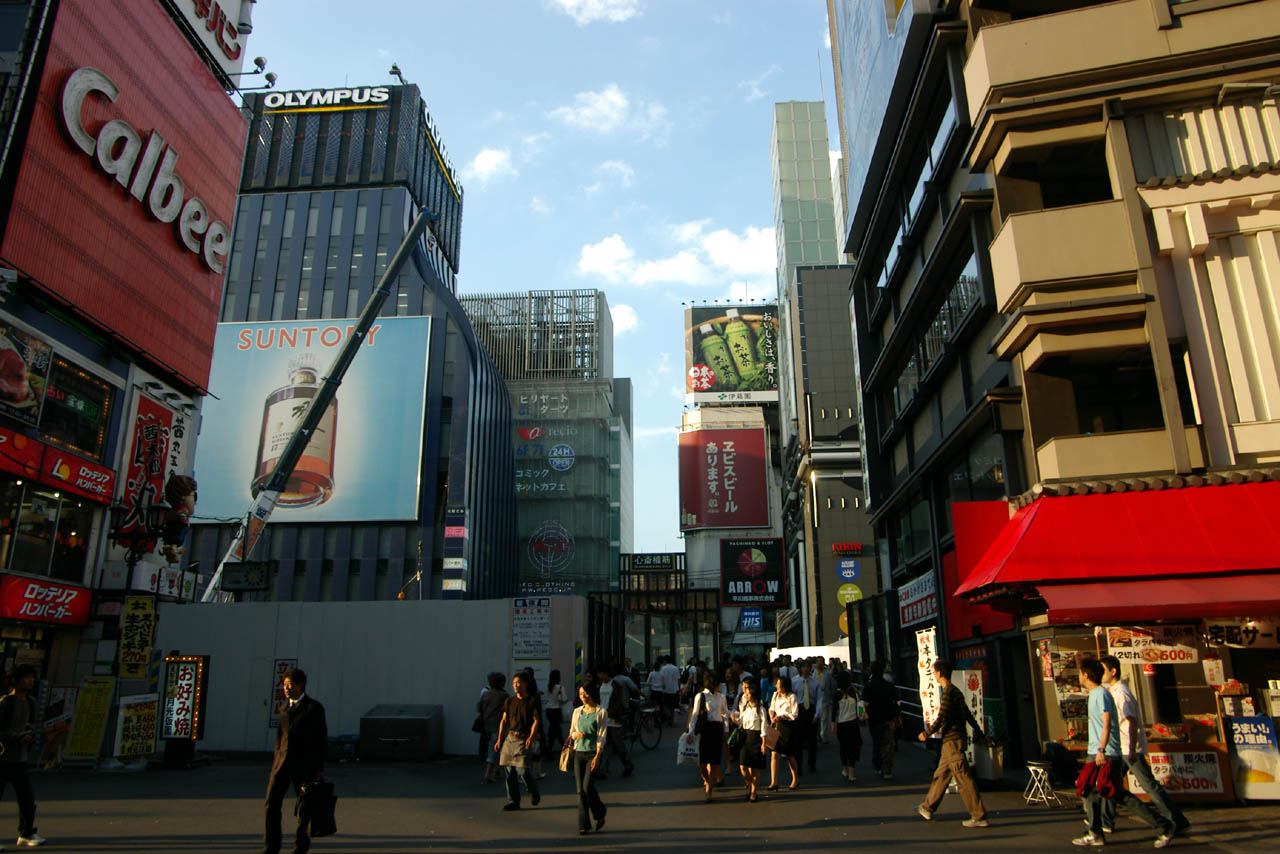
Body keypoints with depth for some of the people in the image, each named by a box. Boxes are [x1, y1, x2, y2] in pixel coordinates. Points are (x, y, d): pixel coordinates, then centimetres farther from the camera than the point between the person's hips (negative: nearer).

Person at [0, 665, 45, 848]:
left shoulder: (30, 702, 9)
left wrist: (30, 735, -4)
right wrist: (18, 737, -20)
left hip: (19, 760, 6)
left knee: (27, 797, 5)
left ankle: (26, 835, 14)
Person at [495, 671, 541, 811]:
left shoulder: (532, 701, -2)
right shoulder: (509, 701, 12)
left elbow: (536, 721, -6)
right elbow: (504, 721, 15)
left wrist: (531, 738, -17)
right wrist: (499, 739, 9)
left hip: (524, 739, -5)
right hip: (509, 738, 5)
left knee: (524, 770, -11)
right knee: (510, 771, 3)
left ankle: (534, 791, 17)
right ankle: (513, 801, 13)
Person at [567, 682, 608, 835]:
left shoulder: (601, 712, -3)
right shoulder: (577, 711, 10)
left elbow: (602, 735, -7)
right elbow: (571, 732, 17)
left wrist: (597, 756, -15)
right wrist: (576, 734, -8)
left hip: (593, 752, -4)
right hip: (579, 752, 4)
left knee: (587, 786, -12)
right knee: (580, 789, 1)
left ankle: (600, 813, 14)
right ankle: (583, 824, 8)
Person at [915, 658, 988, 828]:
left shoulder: (949, 692, -16)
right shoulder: (955, 691, 14)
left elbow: (941, 718, -19)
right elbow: (968, 715, 20)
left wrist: (926, 733, -7)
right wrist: (979, 734, 26)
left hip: (952, 741, -10)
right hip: (951, 741, 10)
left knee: (963, 779, -6)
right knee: (941, 775, 16)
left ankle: (979, 817, -3)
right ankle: (928, 808, 26)